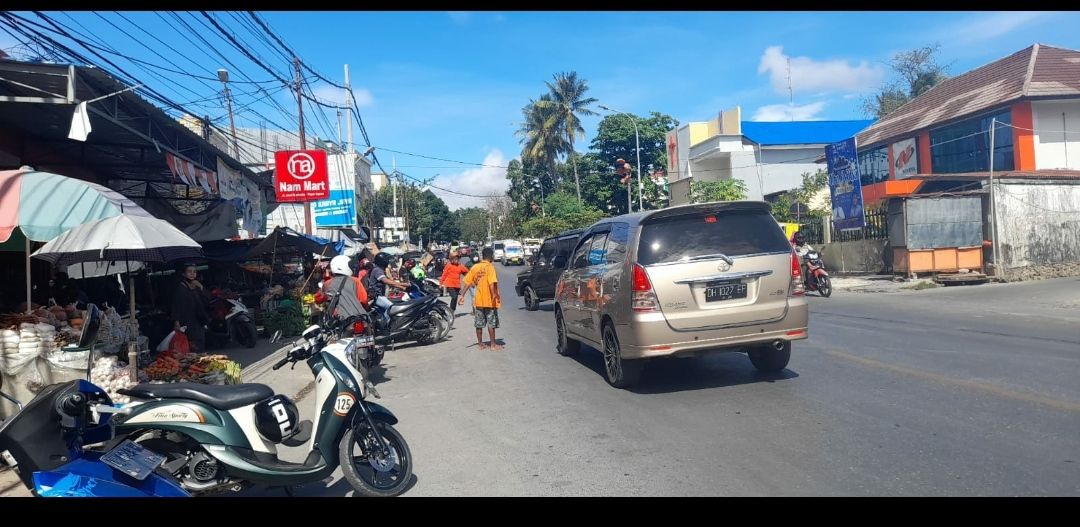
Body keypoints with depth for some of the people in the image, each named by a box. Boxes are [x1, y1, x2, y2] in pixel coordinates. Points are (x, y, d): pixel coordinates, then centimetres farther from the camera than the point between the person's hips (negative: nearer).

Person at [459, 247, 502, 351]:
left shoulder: (475, 267, 5)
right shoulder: (490, 267, -11)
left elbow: (467, 283, 3)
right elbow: (492, 283, -23)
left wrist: (462, 296, 5)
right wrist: (494, 295, -24)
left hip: (478, 300, 5)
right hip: (489, 300, -5)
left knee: (479, 323, 11)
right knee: (491, 323, 3)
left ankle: (480, 344, 16)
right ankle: (493, 344, 6)